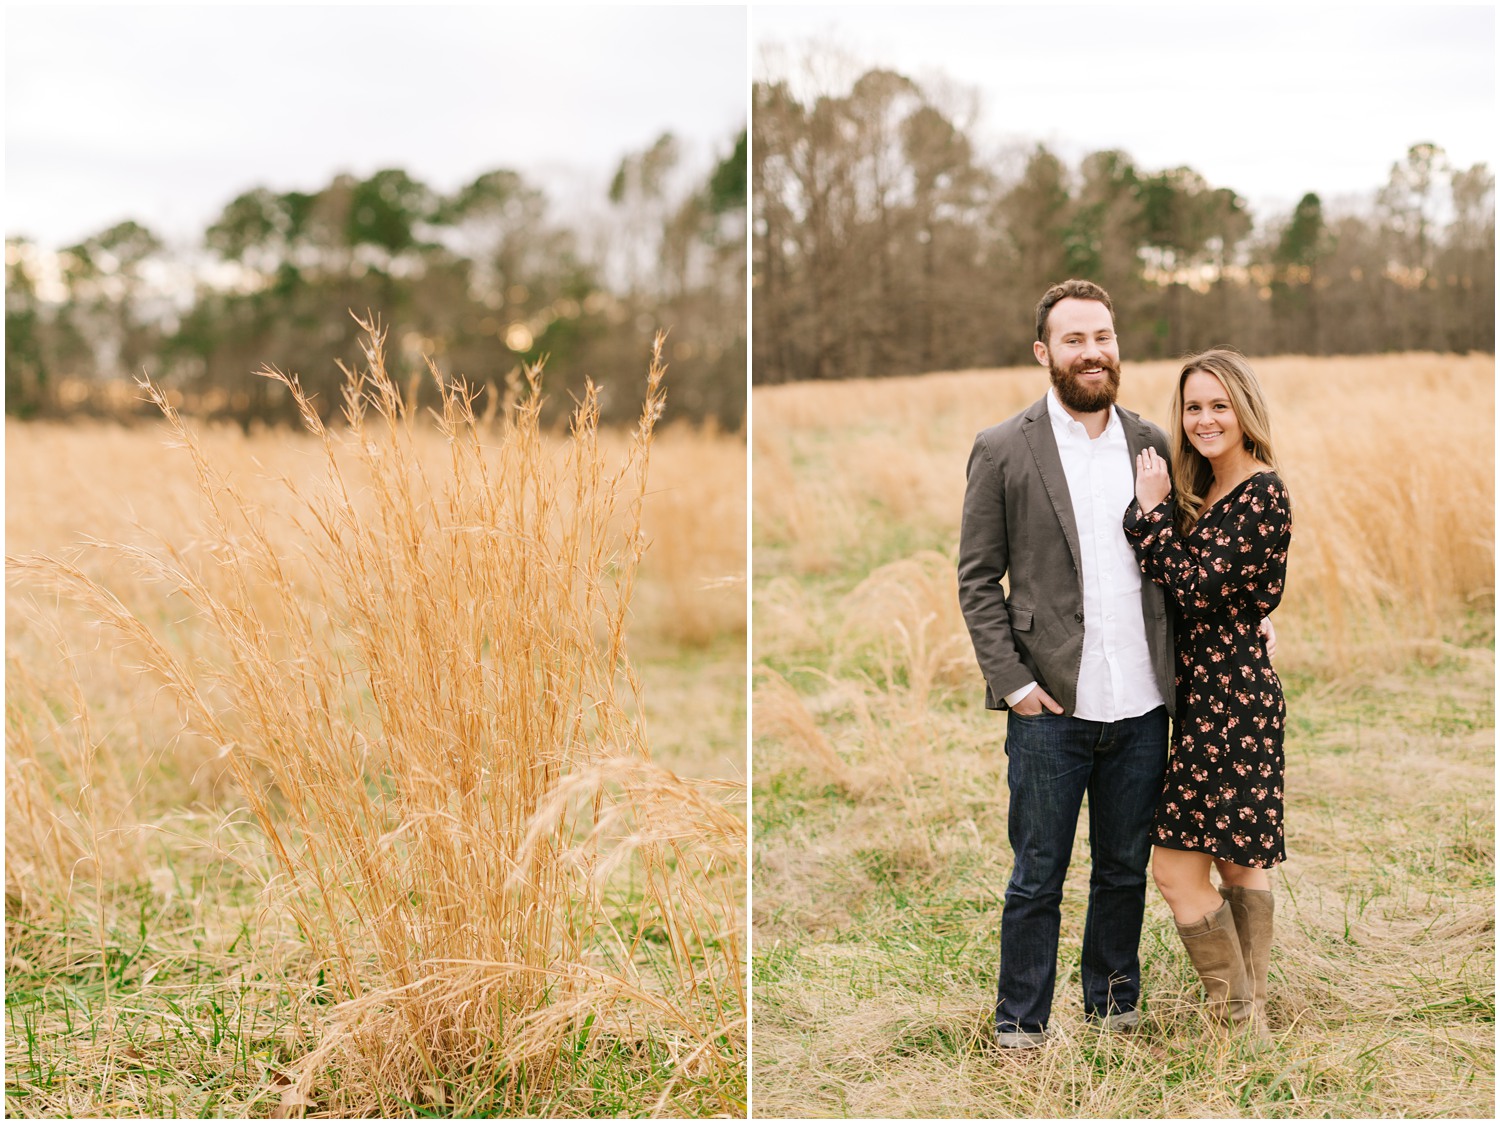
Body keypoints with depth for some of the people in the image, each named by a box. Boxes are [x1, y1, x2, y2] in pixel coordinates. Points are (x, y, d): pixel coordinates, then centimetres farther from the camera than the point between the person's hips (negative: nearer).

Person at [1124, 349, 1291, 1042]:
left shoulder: (1262, 495, -15)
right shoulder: (1205, 492, 13)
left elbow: (1196, 590, -19)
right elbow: (1182, 582, 9)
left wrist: (1153, 511, -13)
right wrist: (1155, 513, -4)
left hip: (1230, 696, -10)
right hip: (1208, 696, 10)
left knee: (1177, 867, -7)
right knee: (1239, 862, 14)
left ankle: (1240, 1021, 2)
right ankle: (1251, 1014, 22)